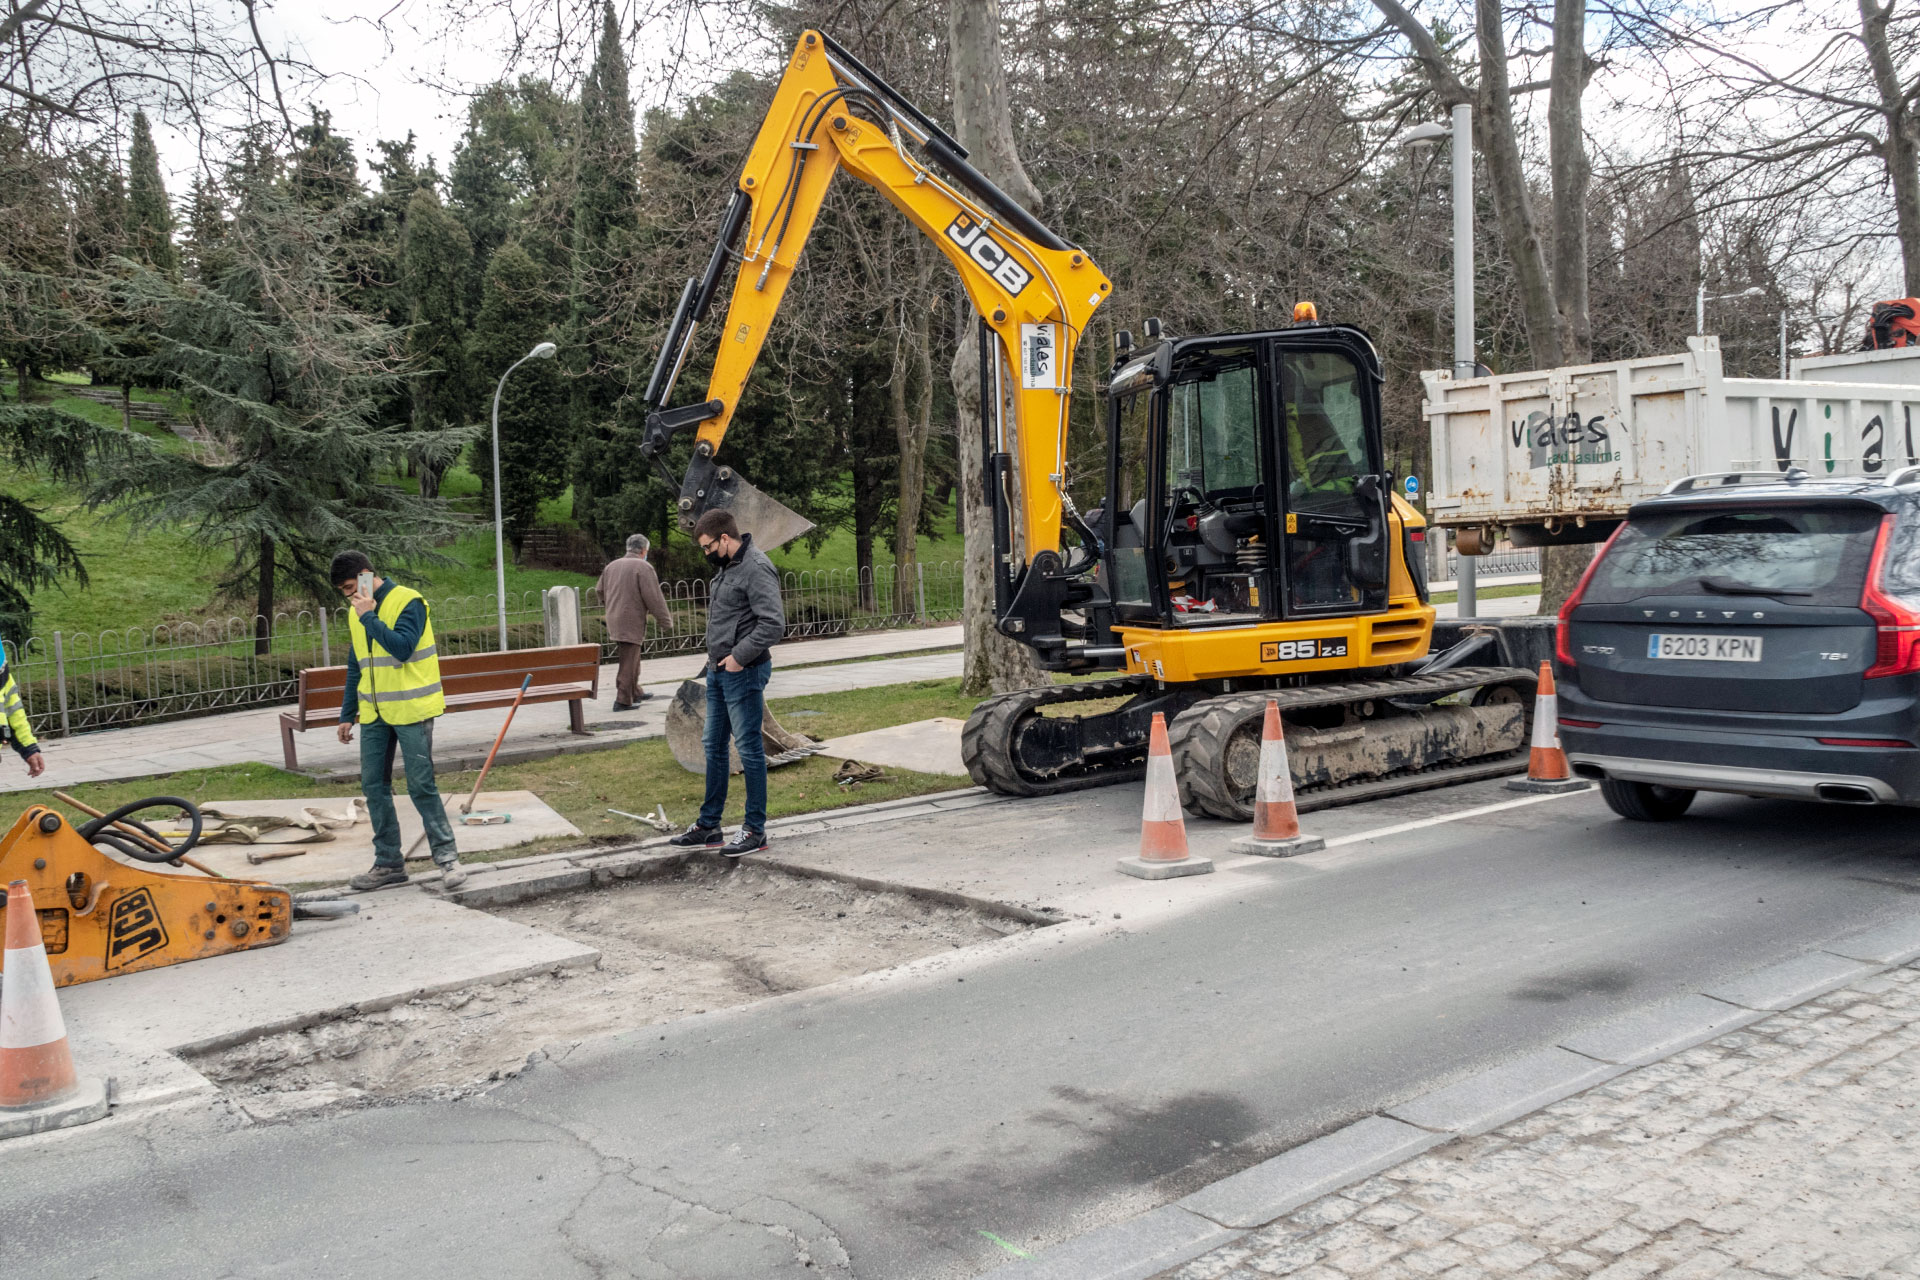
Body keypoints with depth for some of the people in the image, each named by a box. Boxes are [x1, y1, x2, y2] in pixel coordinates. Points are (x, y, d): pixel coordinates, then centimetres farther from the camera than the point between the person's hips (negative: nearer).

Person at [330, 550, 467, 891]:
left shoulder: (407, 601, -10)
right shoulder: (357, 612, 13)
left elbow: (402, 647, -23)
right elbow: (356, 667, 20)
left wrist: (369, 617, -19)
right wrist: (347, 714, 18)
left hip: (411, 710, -7)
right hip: (374, 713, 7)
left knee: (421, 784, -7)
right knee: (374, 786, 6)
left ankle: (447, 856, 2)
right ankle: (388, 863, 14)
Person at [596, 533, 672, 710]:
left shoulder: (611, 566, 12)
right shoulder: (643, 567, -11)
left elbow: (601, 593, 22)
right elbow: (654, 598, -14)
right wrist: (667, 621, -6)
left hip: (614, 621, 8)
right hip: (631, 622, -8)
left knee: (631, 658, 21)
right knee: (629, 662, -4)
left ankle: (635, 692, 33)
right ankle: (623, 700, -3)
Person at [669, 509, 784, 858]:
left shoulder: (757, 569, -17)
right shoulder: (726, 568, 14)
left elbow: (774, 623, -24)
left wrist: (740, 655, -20)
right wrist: (716, 655, 12)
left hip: (744, 673, -10)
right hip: (718, 672, 10)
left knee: (749, 748, -2)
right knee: (714, 747, 15)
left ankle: (755, 830, 6)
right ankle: (708, 826, 24)